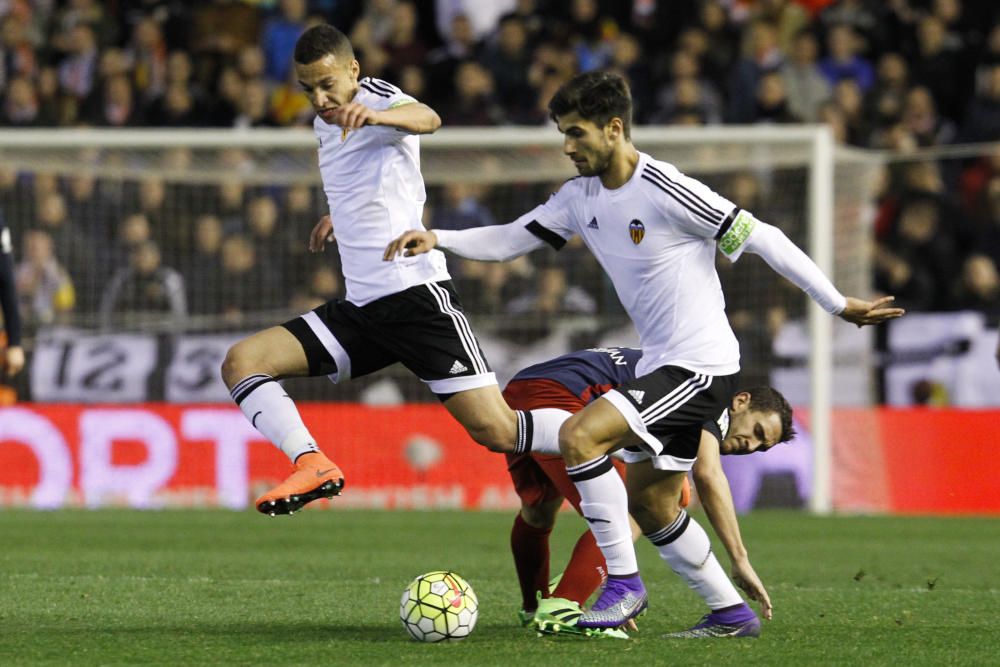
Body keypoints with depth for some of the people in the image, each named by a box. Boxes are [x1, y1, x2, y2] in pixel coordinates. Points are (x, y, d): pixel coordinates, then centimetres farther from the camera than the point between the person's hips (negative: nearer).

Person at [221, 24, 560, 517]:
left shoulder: (377, 96, -8)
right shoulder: (325, 126, 17)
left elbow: (426, 118, -35)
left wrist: (373, 115, -54)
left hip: (417, 293, -8)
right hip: (359, 307, 8)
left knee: (496, 430, -16)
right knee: (241, 362, -7)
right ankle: (313, 465, -23)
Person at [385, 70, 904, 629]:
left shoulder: (667, 193, -20)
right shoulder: (582, 196, 5)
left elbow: (764, 240, -16)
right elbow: (510, 240, 12)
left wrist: (840, 305, -12)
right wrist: (436, 239, -6)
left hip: (701, 367, -10)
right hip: (660, 365, 10)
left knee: (579, 435, -22)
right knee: (649, 502, 15)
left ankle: (624, 583, -11)